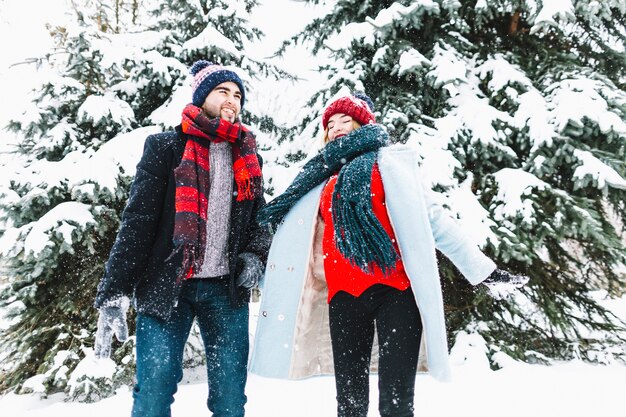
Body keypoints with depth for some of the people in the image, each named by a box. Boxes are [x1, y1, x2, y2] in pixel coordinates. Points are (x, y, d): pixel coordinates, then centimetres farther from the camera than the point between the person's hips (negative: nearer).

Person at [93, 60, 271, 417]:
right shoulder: (166, 147, 4)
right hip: (166, 285, -3)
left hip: (227, 288, 4)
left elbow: (259, 217, 24)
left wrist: (256, 255, 2)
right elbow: (137, 220, -3)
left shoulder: (249, 157, 16)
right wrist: (114, 292, -11)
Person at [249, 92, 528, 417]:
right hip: (343, 294, 4)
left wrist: (481, 268, 1)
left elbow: (430, 217, 5)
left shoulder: (390, 161, 10)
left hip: (394, 288, -3)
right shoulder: (322, 181, 22)